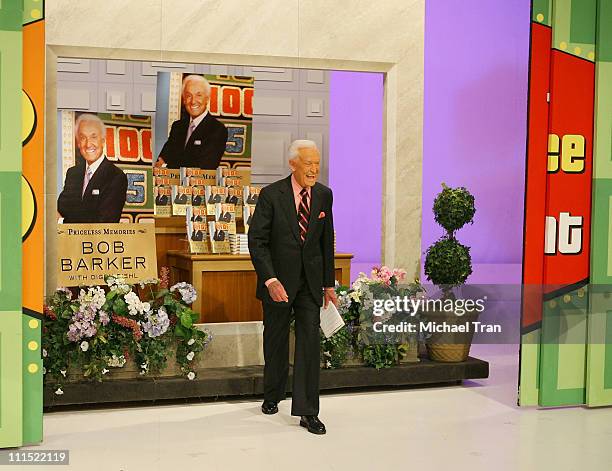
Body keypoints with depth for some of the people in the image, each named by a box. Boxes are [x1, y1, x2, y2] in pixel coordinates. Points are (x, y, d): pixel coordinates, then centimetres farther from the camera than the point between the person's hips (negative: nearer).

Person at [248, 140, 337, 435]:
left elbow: (327, 242, 9)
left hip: (310, 281, 2)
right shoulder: (271, 195, -10)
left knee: (310, 341, -5)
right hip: (278, 280, -2)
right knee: (275, 341, 13)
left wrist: (329, 283, 8)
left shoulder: (324, 195, 2)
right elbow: (256, 241, -12)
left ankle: (307, 412, 1)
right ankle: (272, 396, 35)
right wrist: (270, 280, -23)